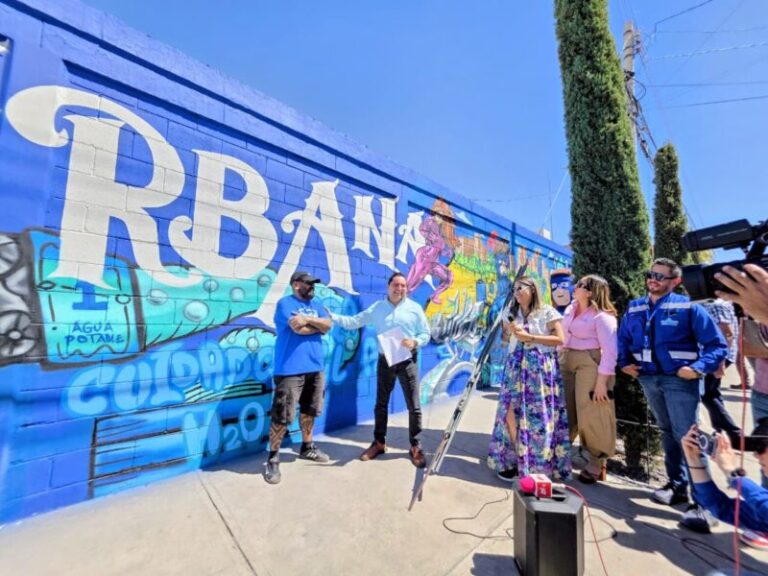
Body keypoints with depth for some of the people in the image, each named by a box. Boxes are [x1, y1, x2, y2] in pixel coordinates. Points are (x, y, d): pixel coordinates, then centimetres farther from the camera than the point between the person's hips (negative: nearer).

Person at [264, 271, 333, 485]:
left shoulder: (315, 306, 16)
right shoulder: (285, 303, -6)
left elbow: (328, 325, 1)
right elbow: (297, 327, -19)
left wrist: (308, 319, -14)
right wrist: (318, 325, -2)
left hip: (314, 368, 7)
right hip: (290, 370, -7)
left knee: (309, 410, 18)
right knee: (282, 415, -1)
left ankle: (307, 447, 36)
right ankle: (273, 458, 18)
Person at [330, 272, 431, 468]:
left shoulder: (414, 308, -2)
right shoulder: (377, 308, 2)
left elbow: (426, 334, 0)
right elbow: (354, 322, 1)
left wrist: (415, 342, -20)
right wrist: (332, 316, -10)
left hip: (408, 361, -1)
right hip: (385, 361, 2)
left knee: (414, 406, 5)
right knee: (381, 404, 14)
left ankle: (416, 447, 23)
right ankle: (379, 443, 32)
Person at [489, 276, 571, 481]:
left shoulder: (547, 312, -2)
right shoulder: (514, 313, 14)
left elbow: (560, 339, -10)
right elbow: (505, 339, 18)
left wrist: (530, 337, -14)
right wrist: (507, 328, -2)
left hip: (541, 367, -4)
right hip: (518, 365, 5)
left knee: (537, 416, -1)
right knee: (512, 412, 1)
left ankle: (539, 463, 16)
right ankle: (512, 459, 16)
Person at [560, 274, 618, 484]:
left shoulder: (602, 316, -12)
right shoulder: (570, 309, 11)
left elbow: (610, 350, -17)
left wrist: (602, 380, -20)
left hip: (590, 365, -7)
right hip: (567, 363, 7)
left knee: (592, 416, 2)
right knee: (566, 412, 14)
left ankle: (596, 464, 21)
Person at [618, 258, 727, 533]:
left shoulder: (688, 308, -8)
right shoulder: (634, 309, 6)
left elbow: (717, 344, -7)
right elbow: (623, 338, 17)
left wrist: (699, 368, -19)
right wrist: (625, 363, 6)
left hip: (679, 380, -5)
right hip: (648, 379, 5)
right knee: (667, 432, 17)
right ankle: (677, 485, 32)